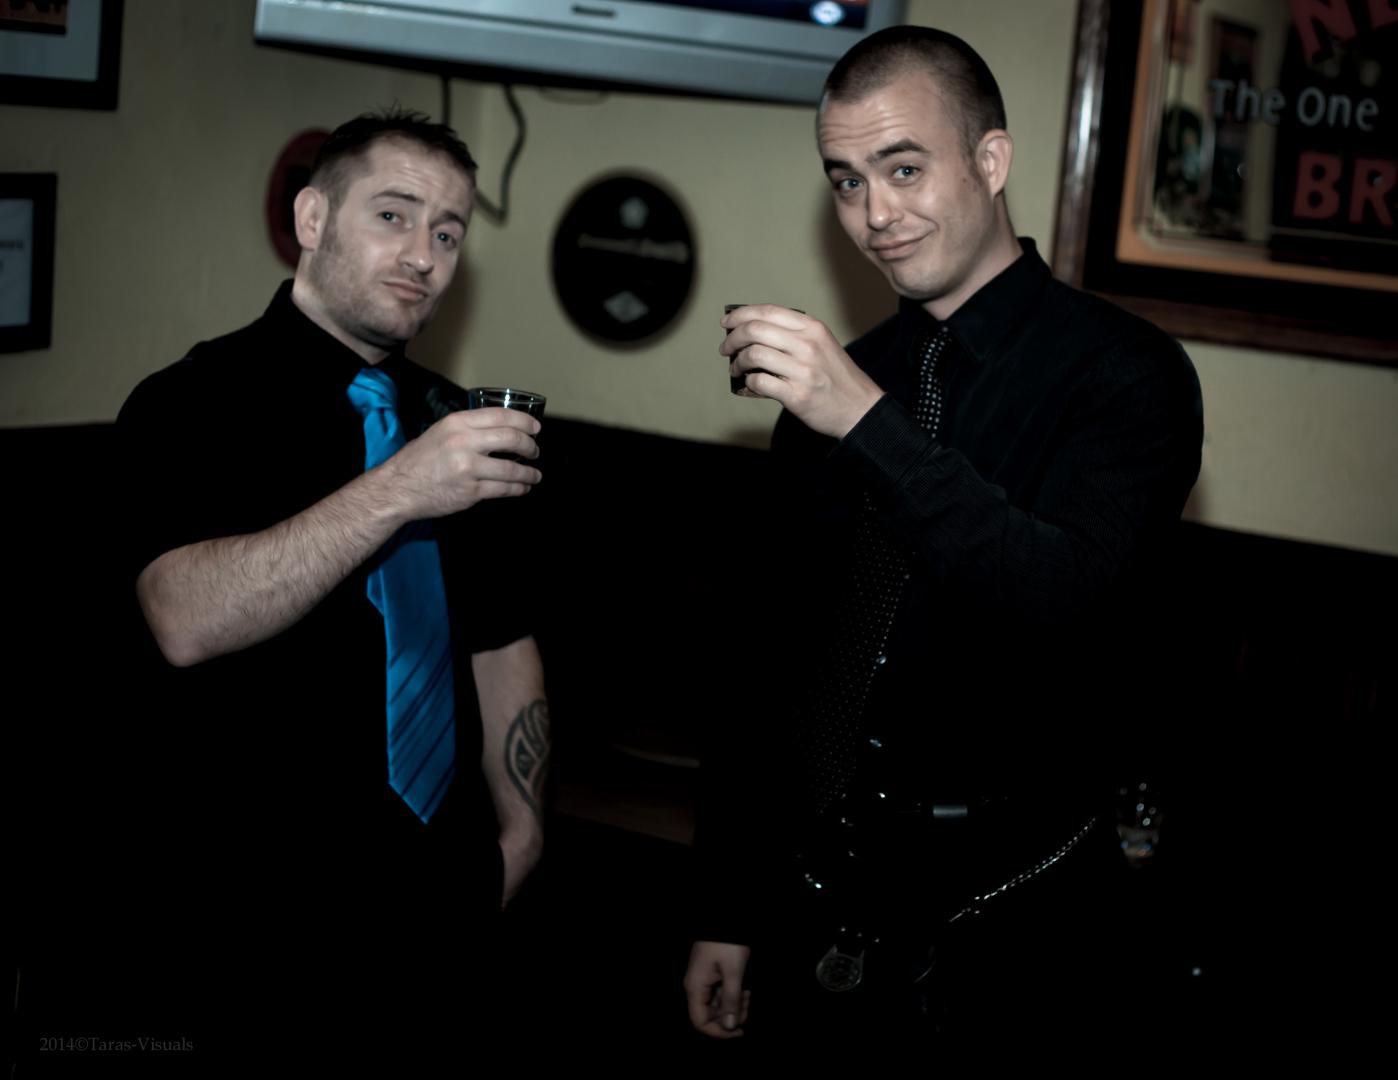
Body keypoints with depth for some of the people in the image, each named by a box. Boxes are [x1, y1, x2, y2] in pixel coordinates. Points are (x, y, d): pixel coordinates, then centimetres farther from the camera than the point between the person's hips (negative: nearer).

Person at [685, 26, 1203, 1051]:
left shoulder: (1126, 372, -10)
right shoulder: (832, 380, 6)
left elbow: (1070, 609, -26)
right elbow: (769, 655, 10)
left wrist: (872, 423, -30)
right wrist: (726, 910, 9)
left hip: (1012, 930, -4)